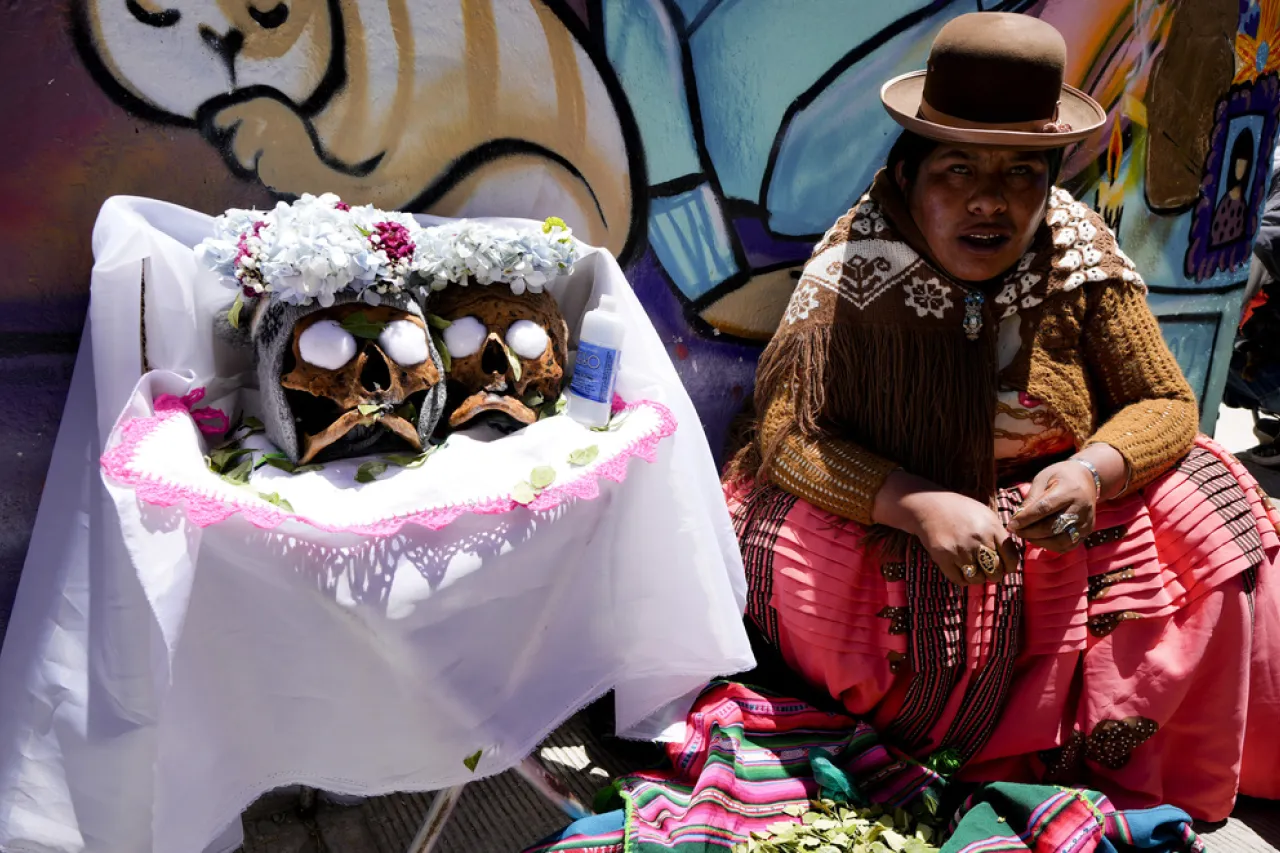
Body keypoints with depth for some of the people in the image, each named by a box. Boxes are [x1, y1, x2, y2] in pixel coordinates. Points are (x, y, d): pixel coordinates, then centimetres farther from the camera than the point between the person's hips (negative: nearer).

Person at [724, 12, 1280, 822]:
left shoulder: (1082, 257, -9)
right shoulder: (854, 271, -18)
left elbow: (1166, 402, -4)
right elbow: (789, 433, -20)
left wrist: (1092, 471, -27)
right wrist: (921, 507, -35)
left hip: (1053, 514, 3)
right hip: (892, 525, -2)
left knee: (1210, 524, -13)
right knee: (793, 550, -29)